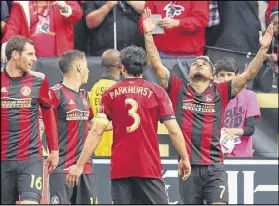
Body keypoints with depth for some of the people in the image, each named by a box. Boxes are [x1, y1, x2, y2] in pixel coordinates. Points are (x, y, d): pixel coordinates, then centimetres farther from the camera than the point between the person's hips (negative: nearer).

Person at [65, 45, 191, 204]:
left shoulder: (110, 94, 4)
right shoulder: (157, 92, 1)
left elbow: (97, 132, -1)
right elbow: (174, 130, -3)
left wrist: (80, 165, 3)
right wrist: (185, 158, 9)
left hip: (120, 168, 1)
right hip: (149, 167, -1)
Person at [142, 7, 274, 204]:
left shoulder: (220, 92, 8)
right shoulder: (178, 89, 9)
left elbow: (248, 74, 3)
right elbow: (157, 64, 5)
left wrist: (263, 49, -6)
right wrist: (148, 34, -2)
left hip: (214, 167, -1)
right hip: (188, 166, 1)